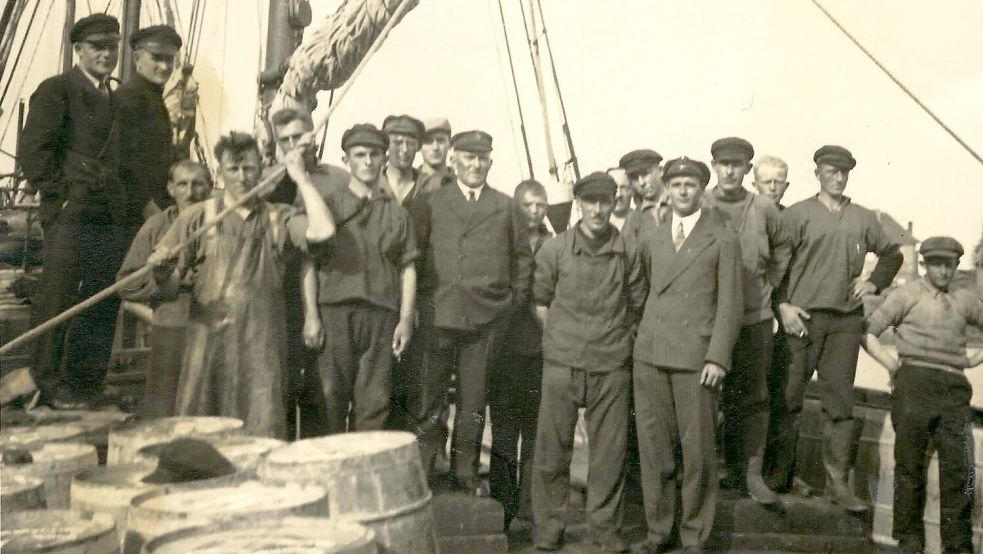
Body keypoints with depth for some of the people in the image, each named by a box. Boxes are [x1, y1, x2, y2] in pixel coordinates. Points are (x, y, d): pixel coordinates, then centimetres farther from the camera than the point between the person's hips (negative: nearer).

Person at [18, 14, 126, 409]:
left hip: (114, 219, 7)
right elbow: (31, 150, -8)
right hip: (71, 215, -6)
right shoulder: (56, 91, 0)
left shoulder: (117, 100, 21)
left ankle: (88, 383, 17)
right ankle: (47, 385, 6)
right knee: (57, 300, -3)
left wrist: (131, 202, 12)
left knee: (103, 305, 7)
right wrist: (61, 194, -11)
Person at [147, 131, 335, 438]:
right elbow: (170, 280, 6)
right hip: (208, 340, 1)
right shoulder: (199, 215, 7)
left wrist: (301, 177, -7)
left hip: (262, 345, 0)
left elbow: (322, 230, -12)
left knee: (263, 434, -3)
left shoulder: (278, 218, 8)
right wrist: (161, 267, -17)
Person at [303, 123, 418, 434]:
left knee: (374, 402, 0)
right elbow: (310, 262, 4)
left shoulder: (396, 213, 14)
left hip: (380, 314, 1)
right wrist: (311, 314, -5)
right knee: (331, 398, -2)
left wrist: (405, 319, 2)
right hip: (335, 311, -1)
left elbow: (407, 268, 11)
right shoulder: (329, 204, 9)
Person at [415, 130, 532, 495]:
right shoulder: (432, 202, 6)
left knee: (474, 399, 6)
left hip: (486, 316, 1)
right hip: (439, 314, -1)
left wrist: (517, 297, 9)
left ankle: (465, 471, 18)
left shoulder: (505, 207, 11)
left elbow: (520, 256, 17)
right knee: (428, 396, 1)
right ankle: (423, 467, 14)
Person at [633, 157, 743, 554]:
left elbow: (730, 305, -2)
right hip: (650, 356, 4)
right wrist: (644, 335, 6)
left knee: (696, 450, 0)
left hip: (695, 357, -4)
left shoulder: (723, 241, 3)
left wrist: (718, 357, -10)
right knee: (654, 446, 7)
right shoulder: (651, 240, 16)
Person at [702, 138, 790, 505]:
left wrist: (769, 284, 11)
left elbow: (781, 249, 20)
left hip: (754, 317, 1)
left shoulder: (763, 209, 2)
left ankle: (752, 473, 11)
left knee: (753, 398, 3)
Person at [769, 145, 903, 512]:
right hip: (801, 318, -3)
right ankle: (780, 474, 13)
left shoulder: (863, 219, 13)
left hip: (846, 321, 3)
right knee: (788, 398, 1)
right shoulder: (797, 214, 2)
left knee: (840, 402, 4)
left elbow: (892, 254, 27)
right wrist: (783, 305, -11)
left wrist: (875, 282, 11)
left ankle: (837, 483, 9)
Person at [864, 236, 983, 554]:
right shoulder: (907, 295, 10)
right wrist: (889, 362, -5)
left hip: (954, 386, 3)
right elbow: (869, 331, 6)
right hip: (914, 382, -2)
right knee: (910, 462, 0)